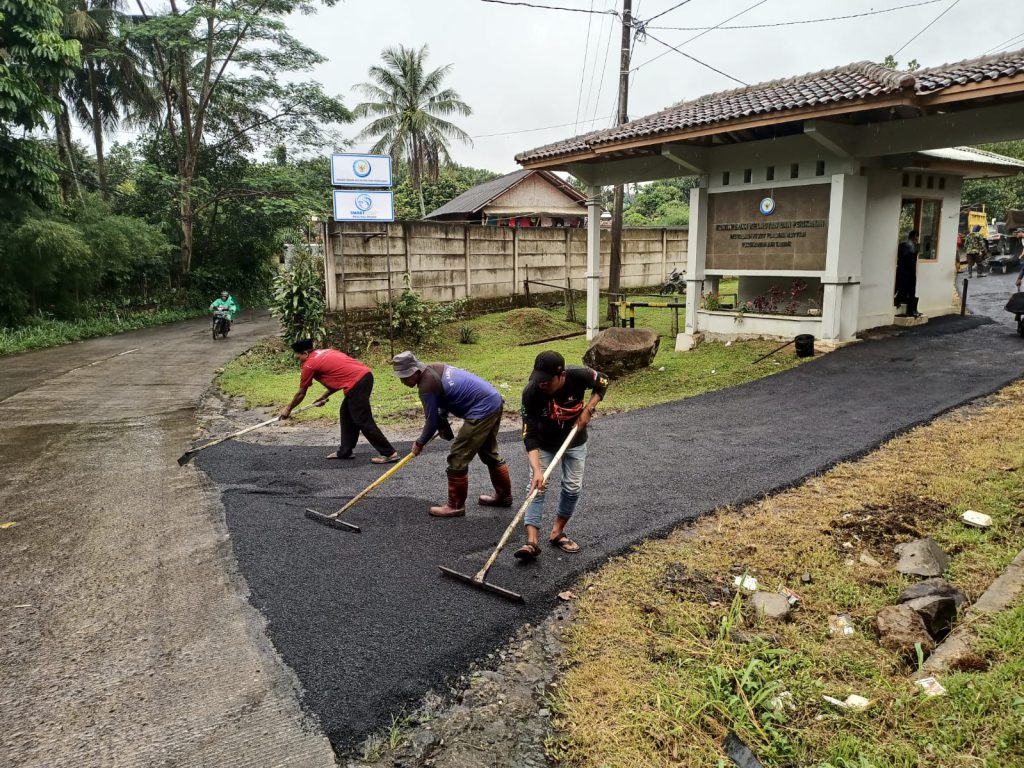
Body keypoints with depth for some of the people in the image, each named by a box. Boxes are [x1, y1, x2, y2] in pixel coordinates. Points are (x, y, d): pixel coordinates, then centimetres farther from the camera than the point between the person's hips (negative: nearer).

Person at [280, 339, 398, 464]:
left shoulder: (310, 364, 2)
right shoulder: (325, 353, 24)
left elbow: (301, 394, 14)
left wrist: (288, 409, 28)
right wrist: (324, 396, 34)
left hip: (357, 384, -9)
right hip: (366, 375, 9)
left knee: (363, 421, -2)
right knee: (346, 414, 19)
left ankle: (389, 453, 0)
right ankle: (345, 451, 26)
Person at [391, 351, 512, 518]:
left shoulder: (427, 387, -18)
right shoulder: (434, 368, 8)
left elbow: (432, 421, -9)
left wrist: (420, 443, 7)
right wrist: (442, 419, 10)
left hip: (482, 411, -10)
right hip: (495, 400, 10)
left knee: (458, 458, -2)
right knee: (490, 453, 24)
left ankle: (455, 506, 9)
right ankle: (503, 496, 37)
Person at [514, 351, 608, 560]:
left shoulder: (579, 375, -32)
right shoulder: (531, 393, -34)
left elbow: (603, 383, -8)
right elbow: (530, 436, -31)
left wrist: (588, 410, -19)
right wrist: (537, 470, -41)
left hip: (574, 440, 1)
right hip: (544, 443, -1)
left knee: (573, 487, 2)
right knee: (536, 487, -10)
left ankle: (556, 533, 20)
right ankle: (532, 541, -8)